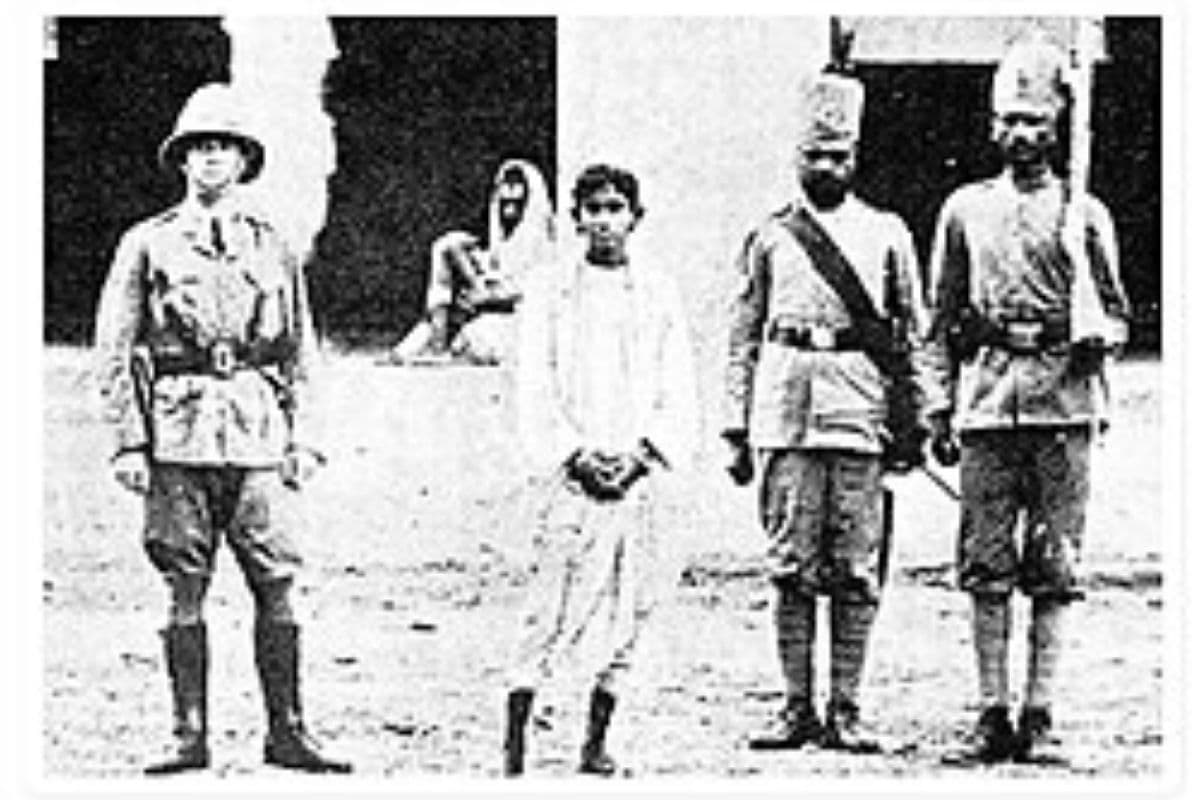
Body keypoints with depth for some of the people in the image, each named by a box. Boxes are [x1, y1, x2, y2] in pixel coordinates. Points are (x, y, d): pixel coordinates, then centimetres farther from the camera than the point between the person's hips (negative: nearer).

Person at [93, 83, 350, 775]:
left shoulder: (271, 247, 12)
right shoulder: (148, 245, 6)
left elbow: (300, 353, 15)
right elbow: (116, 352, 4)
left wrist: (302, 440, 8)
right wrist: (128, 442, -4)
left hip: (256, 432, 2)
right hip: (178, 434, -1)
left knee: (276, 584, -1)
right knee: (185, 586, 0)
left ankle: (287, 732, 5)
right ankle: (191, 736, 5)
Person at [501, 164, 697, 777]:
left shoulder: (659, 296, 10)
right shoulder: (550, 293, 5)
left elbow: (677, 397, 8)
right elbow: (534, 392, 1)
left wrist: (640, 453, -7)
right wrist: (578, 455, -10)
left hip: (637, 474, 2)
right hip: (568, 473, -2)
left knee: (627, 611, 1)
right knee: (550, 605, -7)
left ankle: (595, 743, 8)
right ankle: (514, 743, -5)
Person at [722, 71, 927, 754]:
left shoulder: (887, 235, 10)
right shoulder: (770, 238, 11)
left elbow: (912, 335, 11)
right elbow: (743, 338, 12)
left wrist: (914, 424, 5)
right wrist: (737, 429, 6)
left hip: (860, 410, 0)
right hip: (784, 411, 0)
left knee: (856, 568, -1)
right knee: (793, 567, 1)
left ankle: (846, 710, 3)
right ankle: (798, 709, 5)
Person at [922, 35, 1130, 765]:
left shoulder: (1085, 215, 7)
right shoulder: (965, 210, 11)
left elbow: (1117, 310, 12)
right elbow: (941, 320, 13)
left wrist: (1099, 339, -11)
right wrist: (940, 410, 7)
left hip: (1062, 402, -1)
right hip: (987, 398, 1)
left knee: (1054, 567, -1)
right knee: (987, 567, 0)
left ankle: (1040, 717, 2)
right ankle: (993, 714, 4)